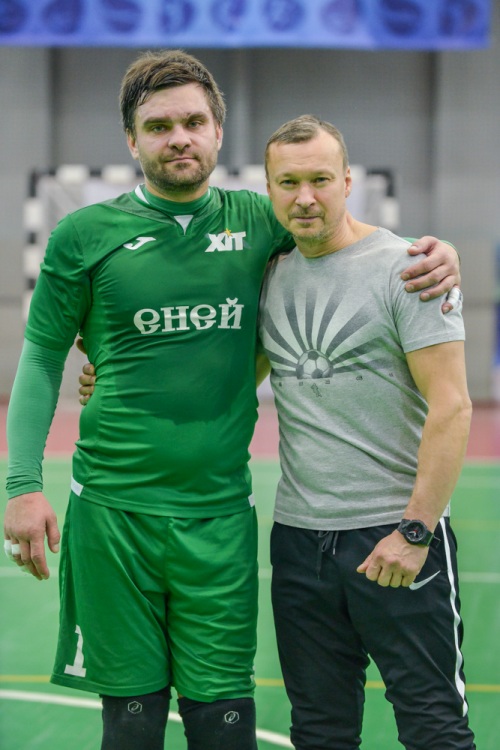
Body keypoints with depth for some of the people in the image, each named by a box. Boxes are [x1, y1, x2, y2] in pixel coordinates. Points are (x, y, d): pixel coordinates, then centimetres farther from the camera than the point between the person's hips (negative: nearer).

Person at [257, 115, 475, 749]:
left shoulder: (403, 267, -8)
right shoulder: (269, 277, 10)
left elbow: (451, 406, -13)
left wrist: (414, 531, -18)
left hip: (396, 533, -5)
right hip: (297, 536, 6)